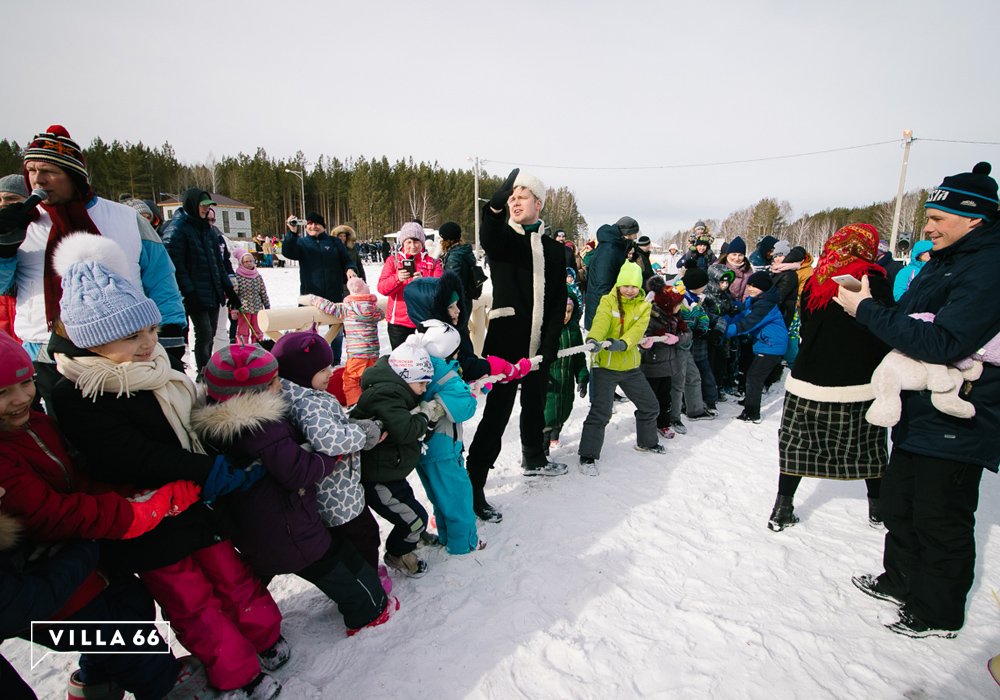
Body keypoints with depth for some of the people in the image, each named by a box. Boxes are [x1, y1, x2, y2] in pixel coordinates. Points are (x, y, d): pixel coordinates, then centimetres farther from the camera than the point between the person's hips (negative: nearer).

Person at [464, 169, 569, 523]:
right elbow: (488, 238, -27)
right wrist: (496, 206, -46)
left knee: (535, 406, 21)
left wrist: (550, 343, -2)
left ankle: (533, 458, 44)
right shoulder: (502, 237, 0)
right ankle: (473, 484, 5)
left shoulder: (554, 249, 10)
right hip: (506, 343, -4)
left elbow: (559, 301, 7)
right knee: (496, 414, -5)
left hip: (539, 347, 5)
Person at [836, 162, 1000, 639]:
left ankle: (938, 614, 26)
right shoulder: (941, 262, 11)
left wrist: (867, 310, -24)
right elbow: (910, 324, 19)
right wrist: (869, 307, 1)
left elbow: (942, 343, -29)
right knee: (899, 502, 20)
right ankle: (902, 582, 39)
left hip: (956, 424, -9)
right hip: (919, 412, 9)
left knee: (940, 521, 6)